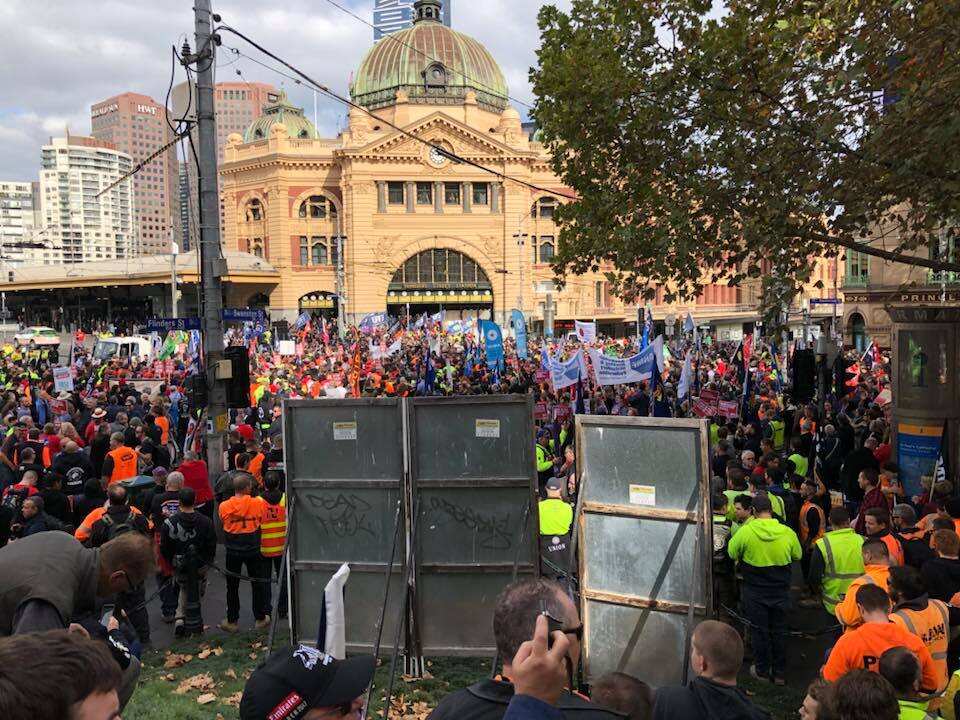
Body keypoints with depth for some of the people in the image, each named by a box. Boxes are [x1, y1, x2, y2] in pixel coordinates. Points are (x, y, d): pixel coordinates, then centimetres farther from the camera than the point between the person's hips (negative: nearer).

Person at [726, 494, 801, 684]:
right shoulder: (788, 533, -12)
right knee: (778, 631, 16)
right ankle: (779, 672, 26)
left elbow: (732, 552, -4)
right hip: (781, 591, 2)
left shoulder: (745, 531, -19)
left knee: (759, 631, 13)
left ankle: (762, 670, 27)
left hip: (755, 592, -2)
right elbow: (797, 556, 6)